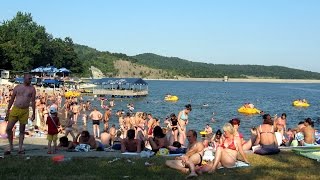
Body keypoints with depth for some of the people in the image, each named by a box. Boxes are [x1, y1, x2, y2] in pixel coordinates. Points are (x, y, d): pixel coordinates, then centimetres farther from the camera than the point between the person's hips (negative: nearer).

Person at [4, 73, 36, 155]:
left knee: (22, 130, 5)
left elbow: (33, 101, 4)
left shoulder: (32, 89, 4)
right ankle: (10, 146, 15)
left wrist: (33, 113, 0)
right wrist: (8, 110, 8)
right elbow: (12, 99, 11)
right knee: (8, 128, -3)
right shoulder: (17, 87, 7)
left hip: (25, 111, -1)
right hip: (15, 109, 1)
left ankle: (20, 148, 11)